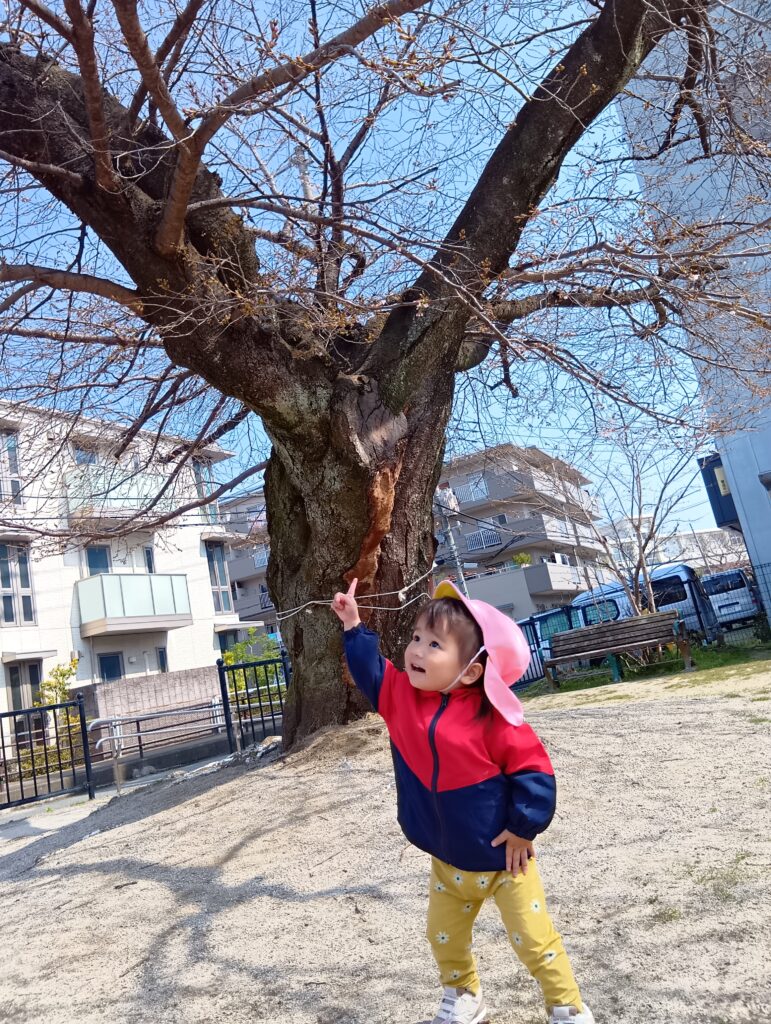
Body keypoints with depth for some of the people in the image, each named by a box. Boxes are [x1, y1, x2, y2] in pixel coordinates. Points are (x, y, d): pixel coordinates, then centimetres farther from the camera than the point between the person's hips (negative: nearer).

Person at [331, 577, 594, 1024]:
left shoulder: (490, 717, -27)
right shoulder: (401, 695, -10)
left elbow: (533, 769, -21)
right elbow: (370, 669, 5)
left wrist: (524, 828, -17)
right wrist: (354, 625, -1)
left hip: (504, 857, -5)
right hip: (448, 860, 6)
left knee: (535, 941, 6)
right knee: (445, 938, 20)